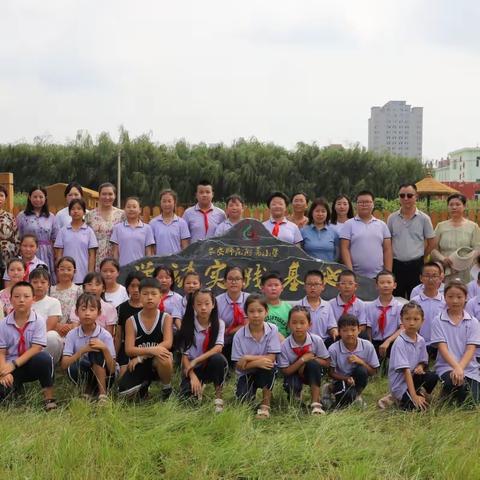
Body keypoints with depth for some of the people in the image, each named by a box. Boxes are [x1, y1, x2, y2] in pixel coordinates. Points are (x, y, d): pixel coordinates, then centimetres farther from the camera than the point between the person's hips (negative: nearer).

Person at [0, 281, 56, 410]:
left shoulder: (38, 321, -6)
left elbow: (36, 349, -13)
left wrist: (14, 364, -20)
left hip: (31, 365, -1)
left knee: (44, 357, -36)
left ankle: (49, 397, -18)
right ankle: (16, 386, 12)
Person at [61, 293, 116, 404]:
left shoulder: (105, 335, -11)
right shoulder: (72, 335, -6)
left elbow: (112, 369, -15)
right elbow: (64, 364, -15)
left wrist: (105, 349, -30)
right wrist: (82, 350, -27)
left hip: (103, 378, -1)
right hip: (83, 377, 1)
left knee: (96, 351, -28)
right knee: (74, 367, -33)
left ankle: (102, 394, -18)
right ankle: (88, 392, -1)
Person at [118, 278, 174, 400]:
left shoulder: (166, 318, -5)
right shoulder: (131, 321, -3)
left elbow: (167, 344, -19)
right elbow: (129, 350, -13)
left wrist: (141, 356, -23)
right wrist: (151, 350, -30)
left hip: (158, 363, -1)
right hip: (140, 365, 2)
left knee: (163, 357, -39)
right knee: (123, 392, -24)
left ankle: (167, 388, -7)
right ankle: (144, 383, 13)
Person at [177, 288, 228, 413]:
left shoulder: (219, 324, -7)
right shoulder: (188, 325, -10)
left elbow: (218, 347, -20)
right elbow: (184, 354, -11)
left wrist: (196, 360, -26)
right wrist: (193, 376, -23)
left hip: (210, 366, 0)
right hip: (191, 367, 0)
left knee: (219, 359, -35)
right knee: (187, 399, -24)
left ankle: (218, 397, -15)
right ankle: (199, 386, 13)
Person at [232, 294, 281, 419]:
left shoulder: (272, 330, -14)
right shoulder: (239, 335, -12)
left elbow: (271, 358, -19)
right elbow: (239, 366, -11)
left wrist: (248, 358, -22)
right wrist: (257, 362, -28)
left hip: (266, 372, 0)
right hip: (247, 374, 0)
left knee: (268, 367, -35)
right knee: (244, 399, -26)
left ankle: (265, 405, -17)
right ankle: (252, 391, 14)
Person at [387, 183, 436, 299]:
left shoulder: (424, 218, -2)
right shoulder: (392, 218, 3)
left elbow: (431, 242, 5)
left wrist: (420, 257, 6)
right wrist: (390, 260, 7)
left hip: (415, 265, -2)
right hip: (396, 264, 2)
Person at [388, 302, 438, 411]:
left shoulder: (421, 341, 3)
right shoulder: (400, 343, -18)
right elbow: (405, 370, -22)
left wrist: (420, 367, -12)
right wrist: (414, 396, -26)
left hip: (413, 377, 6)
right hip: (400, 384, -6)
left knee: (433, 376, -23)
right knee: (417, 407, -25)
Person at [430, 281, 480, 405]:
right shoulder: (438, 321, 0)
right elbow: (442, 347, -9)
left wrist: (460, 368, -21)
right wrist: (456, 367, -24)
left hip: (469, 368, 3)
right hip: (447, 367, -3)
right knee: (457, 383, -35)